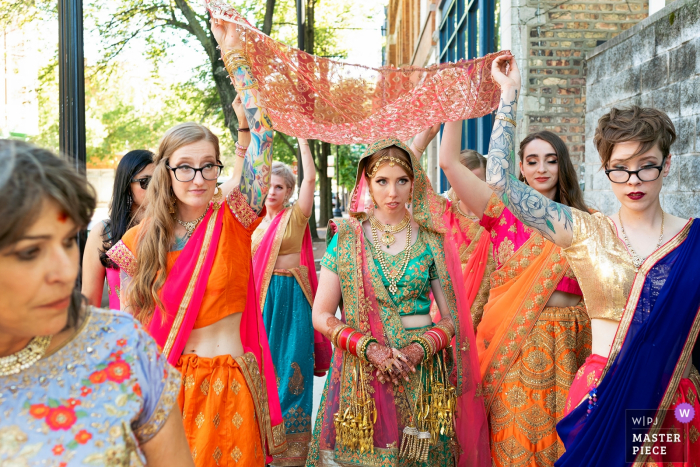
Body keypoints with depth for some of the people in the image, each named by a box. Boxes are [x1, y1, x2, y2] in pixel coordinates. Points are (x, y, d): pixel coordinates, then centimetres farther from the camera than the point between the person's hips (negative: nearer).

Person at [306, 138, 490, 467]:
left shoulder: (431, 240, 1)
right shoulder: (347, 238, -1)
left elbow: (452, 316, 2)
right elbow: (321, 315, -3)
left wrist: (420, 348, -14)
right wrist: (369, 347, -15)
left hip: (421, 373, 1)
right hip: (360, 373, 0)